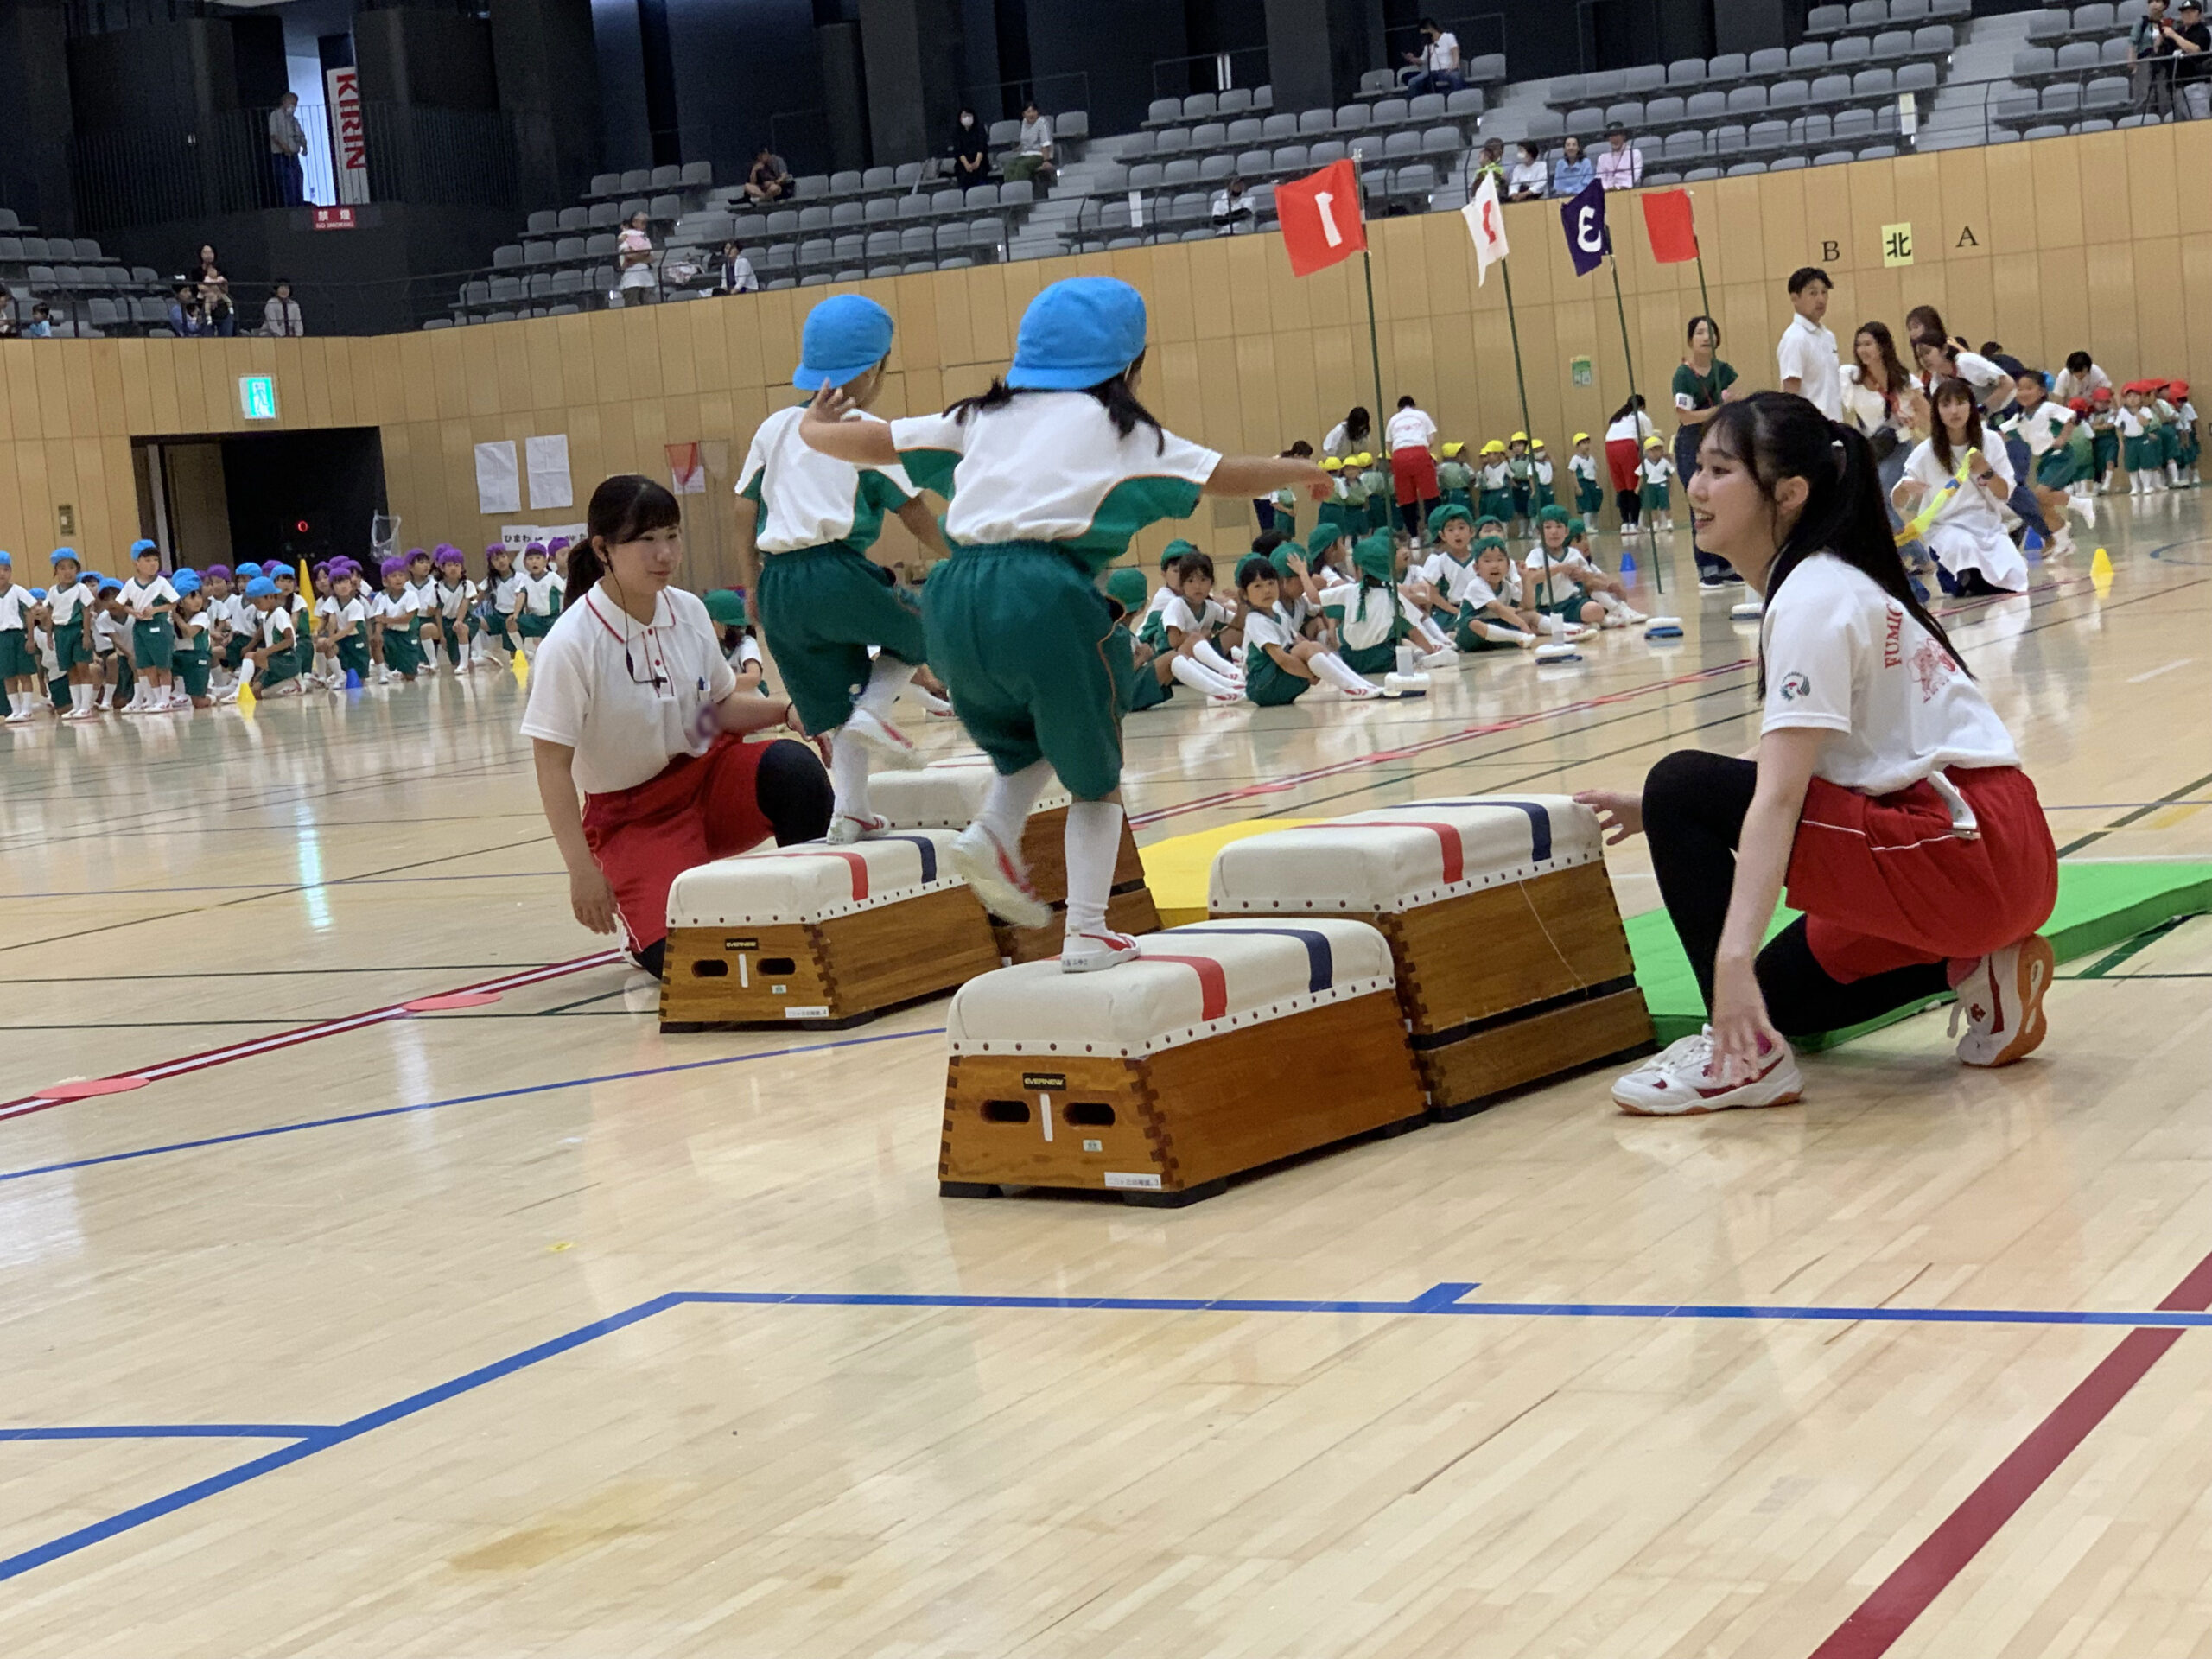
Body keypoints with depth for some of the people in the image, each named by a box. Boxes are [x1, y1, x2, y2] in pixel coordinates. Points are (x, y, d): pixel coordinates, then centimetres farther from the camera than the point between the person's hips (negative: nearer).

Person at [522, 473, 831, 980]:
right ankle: (638, 920, 13)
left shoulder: (689, 612, -3)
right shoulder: (571, 645, -18)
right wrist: (583, 870, -19)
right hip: (632, 815, -4)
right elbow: (551, 766, -15)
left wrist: (787, 711, -9)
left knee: (794, 766, -28)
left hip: (708, 776, 4)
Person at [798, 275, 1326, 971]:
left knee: (1029, 741, 29)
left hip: (957, 596, 5)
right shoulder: (1117, 427, 13)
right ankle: (1086, 933, 4)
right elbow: (1226, 477, 16)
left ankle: (994, 834, 3)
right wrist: (1300, 470, 34)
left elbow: (870, 442, 23)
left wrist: (815, 428, 44)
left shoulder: (983, 417, 22)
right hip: (1043, 597, -5)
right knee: (1095, 773, 12)